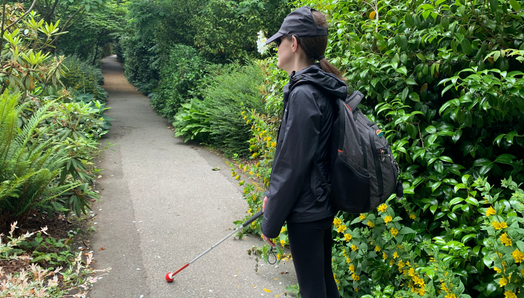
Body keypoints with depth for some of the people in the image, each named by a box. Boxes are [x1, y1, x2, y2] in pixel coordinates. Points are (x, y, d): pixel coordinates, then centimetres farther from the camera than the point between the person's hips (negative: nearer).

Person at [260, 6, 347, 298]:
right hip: (324, 204, 9)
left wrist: (271, 221, -10)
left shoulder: (303, 95, -21)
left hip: (306, 212, -9)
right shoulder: (324, 90, 6)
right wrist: (273, 195, 19)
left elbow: (292, 166, -20)